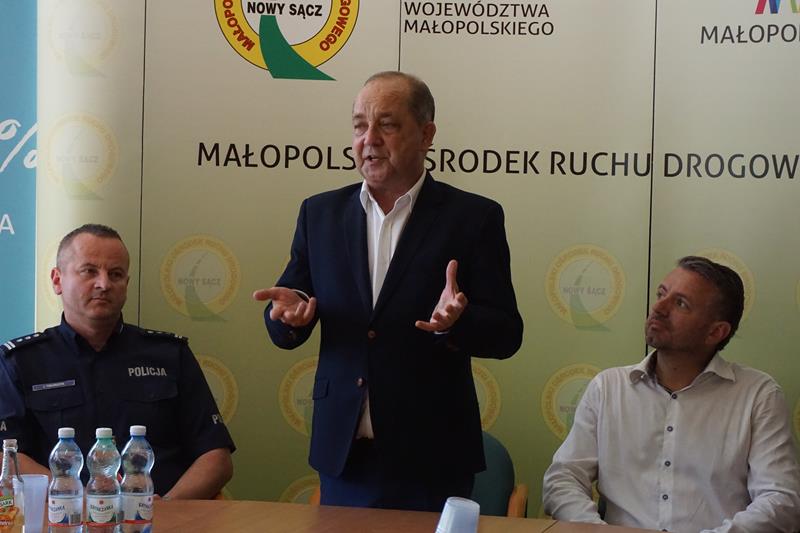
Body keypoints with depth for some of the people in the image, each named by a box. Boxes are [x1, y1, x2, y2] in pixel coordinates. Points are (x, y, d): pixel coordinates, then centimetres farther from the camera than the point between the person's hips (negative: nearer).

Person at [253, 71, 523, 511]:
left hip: (430, 459, -3)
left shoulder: (473, 217, -3)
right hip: (342, 454, 3)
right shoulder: (321, 213, 8)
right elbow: (285, 334, 9)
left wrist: (455, 323, -25)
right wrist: (290, 314, -13)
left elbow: (506, 334, -5)